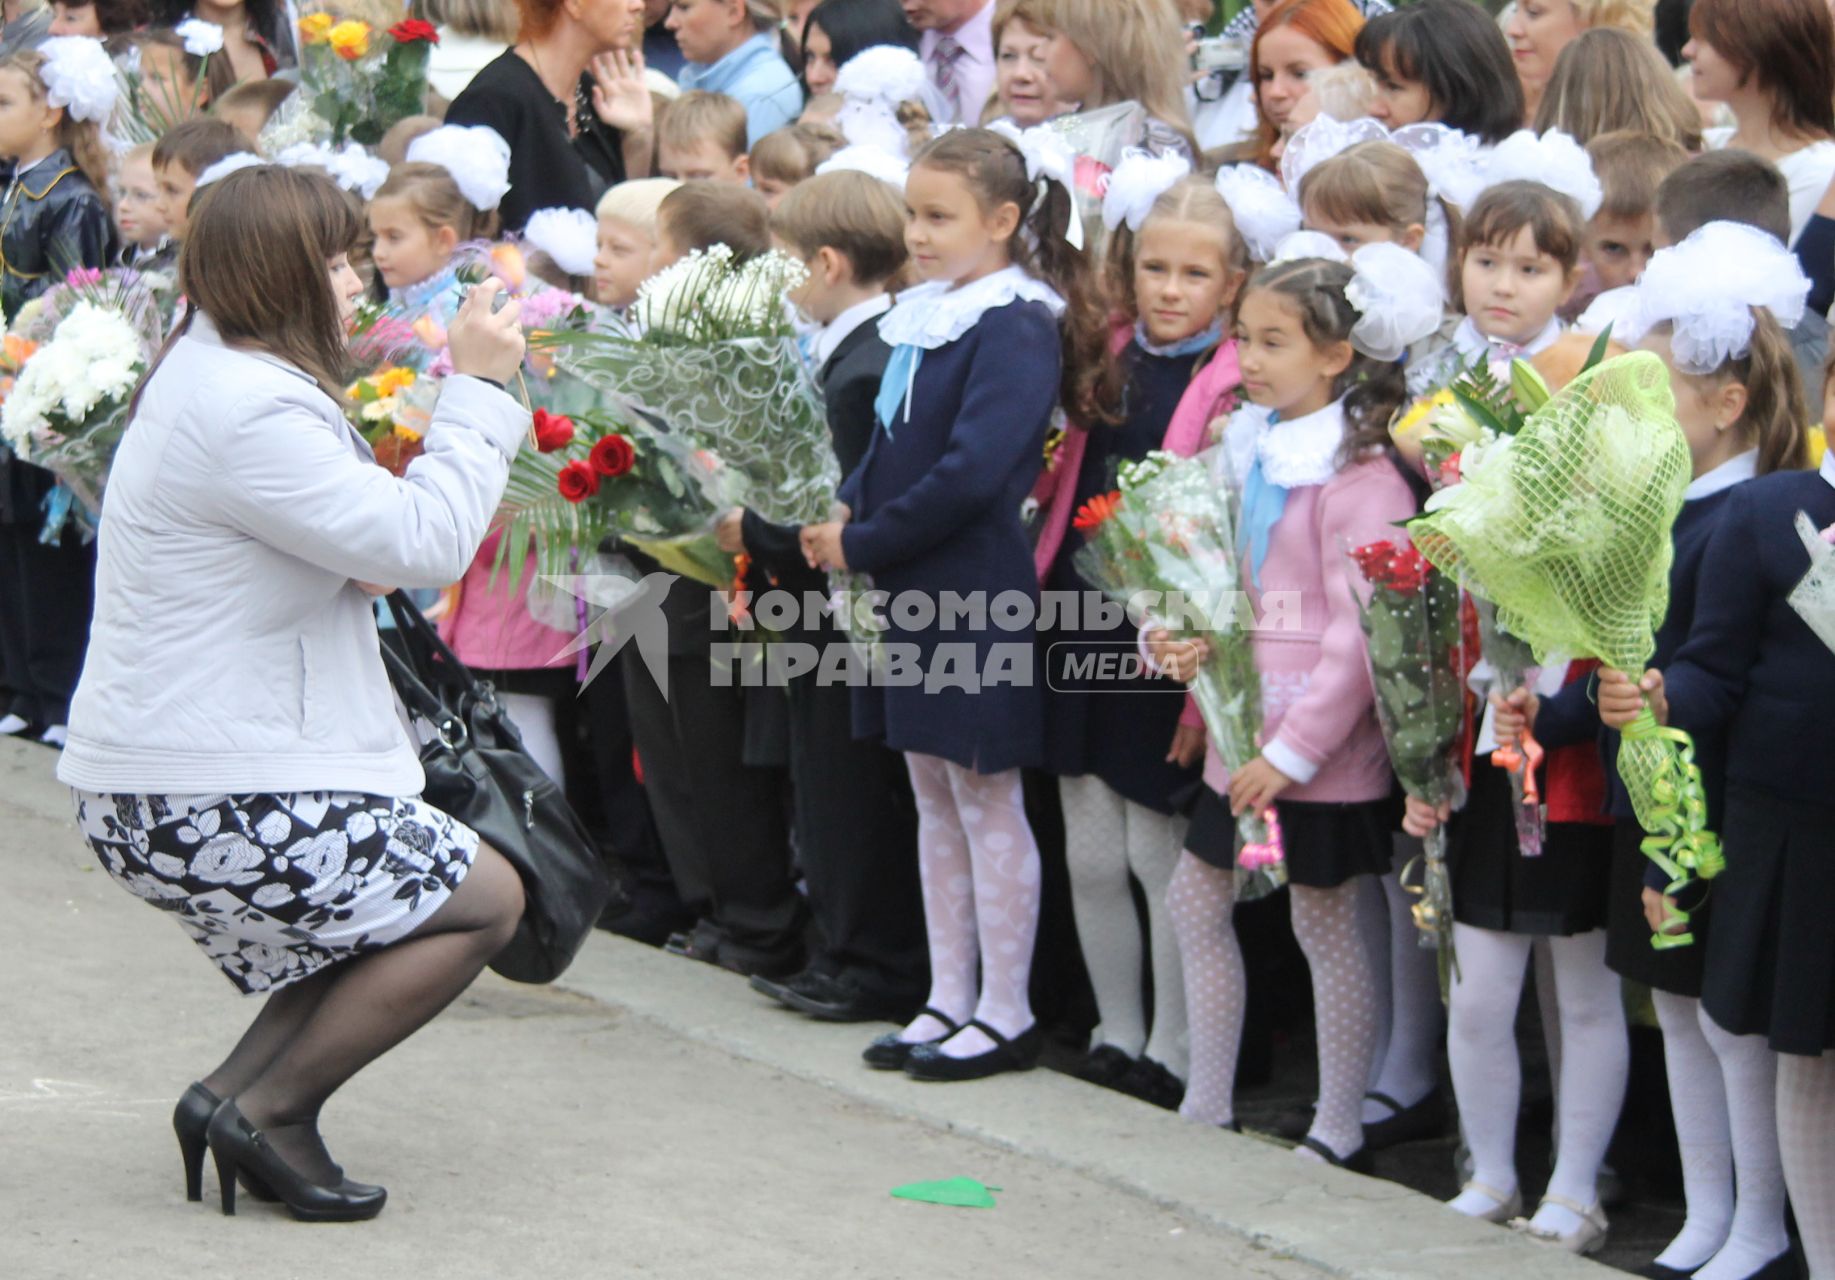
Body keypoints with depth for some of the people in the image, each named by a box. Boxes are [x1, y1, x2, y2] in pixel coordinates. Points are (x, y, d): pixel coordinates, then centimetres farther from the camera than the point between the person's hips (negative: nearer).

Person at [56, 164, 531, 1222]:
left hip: (151, 787, 11)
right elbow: (424, 541, -23)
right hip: (212, 804, -11)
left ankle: (236, 1092, 10)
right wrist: (478, 389, -13)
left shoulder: (210, 376, 15)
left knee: (404, 899, 22)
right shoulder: (247, 410, -21)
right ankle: (269, 1108, -1)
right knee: (487, 899, 1)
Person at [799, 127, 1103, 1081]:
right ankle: (949, 1000, 23)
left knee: (987, 805, 0)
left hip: (975, 598, -9)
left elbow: (971, 471, -25)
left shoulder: (1015, 328, -17)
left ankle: (1006, 1013, 9)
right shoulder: (925, 318, 10)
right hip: (911, 592, 9)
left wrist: (863, 544, -18)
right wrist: (845, 512, -1)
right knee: (935, 801, 14)